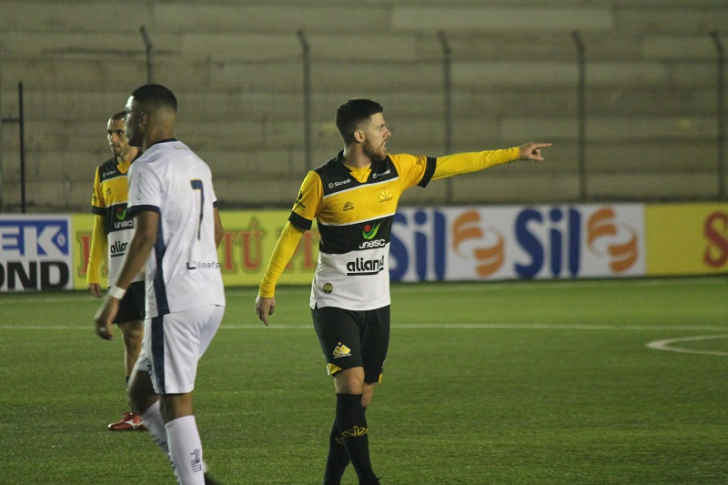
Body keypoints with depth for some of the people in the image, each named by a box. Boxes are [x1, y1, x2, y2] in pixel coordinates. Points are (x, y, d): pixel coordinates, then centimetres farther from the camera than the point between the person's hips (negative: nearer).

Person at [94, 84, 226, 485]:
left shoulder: (149, 167, -10)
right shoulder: (196, 164, 17)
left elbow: (146, 235, -20)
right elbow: (216, 230, 23)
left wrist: (114, 296, -19)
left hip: (174, 300, -9)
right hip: (212, 297, 9)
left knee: (176, 402, -5)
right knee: (140, 392, 16)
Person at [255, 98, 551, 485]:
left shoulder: (396, 169, 0)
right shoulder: (322, 181, -13)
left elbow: (453, 164, 7)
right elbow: (293, 232, -3)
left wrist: (516, 153, 8)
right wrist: (267, 288, -3)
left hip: (376, 305, 5)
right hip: (334, 304, -5)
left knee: (361, 396, 4)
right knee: (351, 385, -19)